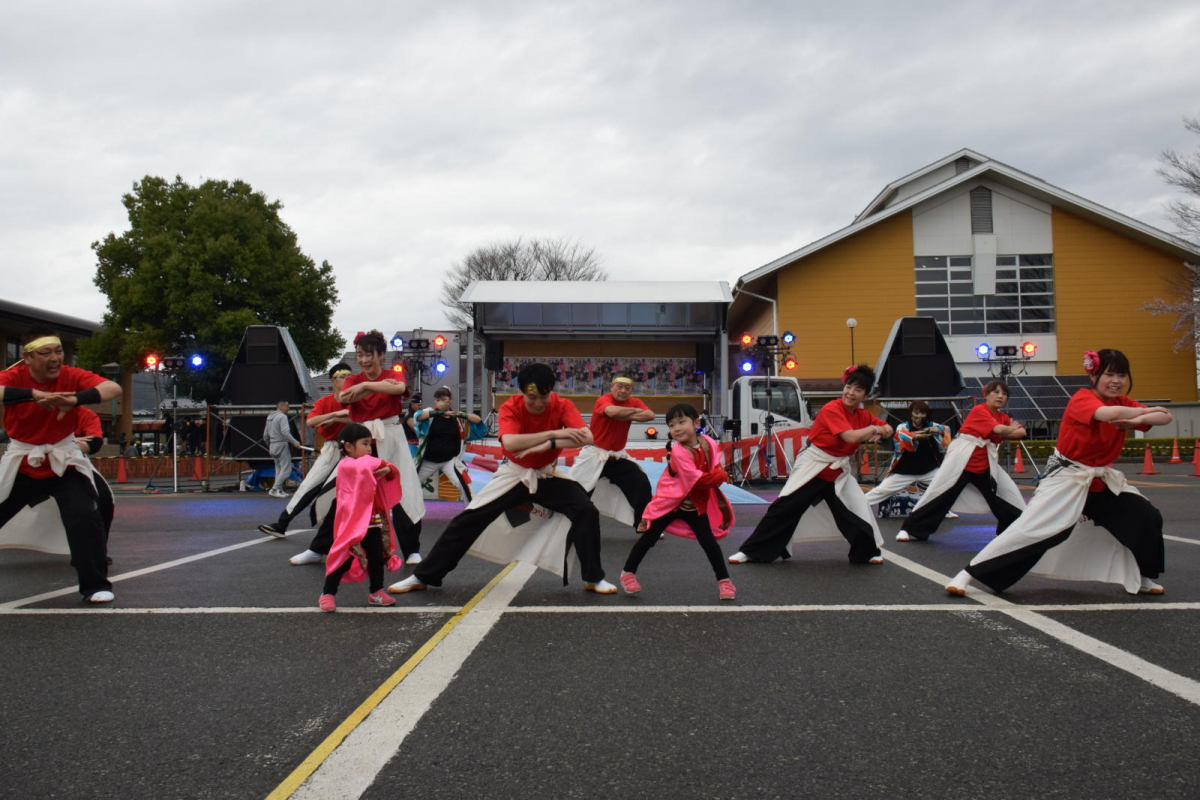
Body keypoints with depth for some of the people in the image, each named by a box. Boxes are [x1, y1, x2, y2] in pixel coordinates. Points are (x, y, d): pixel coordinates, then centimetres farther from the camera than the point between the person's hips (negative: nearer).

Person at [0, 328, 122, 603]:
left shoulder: (71, 376, -13)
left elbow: (114, 389, -28)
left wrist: (73, 400, -42)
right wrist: (35, 394, -47)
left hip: (64, 463, -1)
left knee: (86, 518, -15)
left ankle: (95, 585, 0)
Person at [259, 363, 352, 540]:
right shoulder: (324, 402, -1)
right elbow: (310, 422, -19)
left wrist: (334, 419, -22)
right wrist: (336, 413, -29)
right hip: (331, 450, 1)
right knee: (308, 486, 2)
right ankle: (281, 524, 9)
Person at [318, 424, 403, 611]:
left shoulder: (369, 465, 15)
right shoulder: (345, 465, -9)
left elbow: (390, 477, 15)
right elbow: (362, 466, -30)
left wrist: (388, 470, -8)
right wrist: (381, 463, -15)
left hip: (374, 523, 8)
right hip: (353, 524, -8)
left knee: (377, 558, 11)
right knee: (344, 559, -4)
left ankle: (376, 592, 24)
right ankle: (328, 594, 6)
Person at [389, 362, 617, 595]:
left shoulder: (562, 406, -18)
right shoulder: (511, 407, -21)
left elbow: (586, 438, -33)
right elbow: (510, 443, -40)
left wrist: (548, 445, -41)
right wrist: (553, 433, -41)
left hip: (548, 475, 1)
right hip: (513, 475, -1)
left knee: (586, 512, -19)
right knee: (469, 519, -6)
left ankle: (593, 578, -2)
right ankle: (422, 577, 5)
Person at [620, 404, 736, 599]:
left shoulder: (709, 444, -9)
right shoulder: (678, 452, -27)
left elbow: (715, 468, -2)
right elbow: (696, 479, -30)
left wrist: (717, 477, -23)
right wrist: (721, 476, -23)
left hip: (697, 504, 4)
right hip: (670, 501, -4)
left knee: (709, 541, 1)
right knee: (649, 537, 2)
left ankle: (724, 580, 12)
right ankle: (628, 573, 17)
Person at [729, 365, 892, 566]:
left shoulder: (863, 415, 2)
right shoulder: (831, 409, -20)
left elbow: (887, 429, 13)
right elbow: (851, 437, -32)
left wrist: (880, 433, -9)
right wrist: (873, 429, -16)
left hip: (838, 472, 6)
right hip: (812, 468, -6)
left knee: (859, 511, 0)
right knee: (784, 508, -6)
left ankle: (868, 552, 23)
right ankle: (751, 551, 1)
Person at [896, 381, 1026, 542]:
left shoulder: (1003, 417, 12)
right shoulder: (979, 410, -11)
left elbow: (1021, 433, 1)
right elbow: (1000, 430, -24)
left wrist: (1007, 431, -16)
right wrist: (1013, 428, -3)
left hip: (985, 465, 7)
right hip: (962, 461, -7)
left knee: (1008, 495, 5)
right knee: (940, 494, -8)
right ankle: (911, 529, -2)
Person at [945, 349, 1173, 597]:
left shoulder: (1122, 404, 3)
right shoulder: (1082, 398, -19)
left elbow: (1166, 417, -3)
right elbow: (1109, 413, -39)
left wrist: (1138, 420, -24)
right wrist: (1147, 411, -22)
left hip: (1101, 480, 7)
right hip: (1065, 478, -7)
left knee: (1146, 518, 0)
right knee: (1029, 528, -16)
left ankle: (1142, 578, 23)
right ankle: (967, 575, -14)